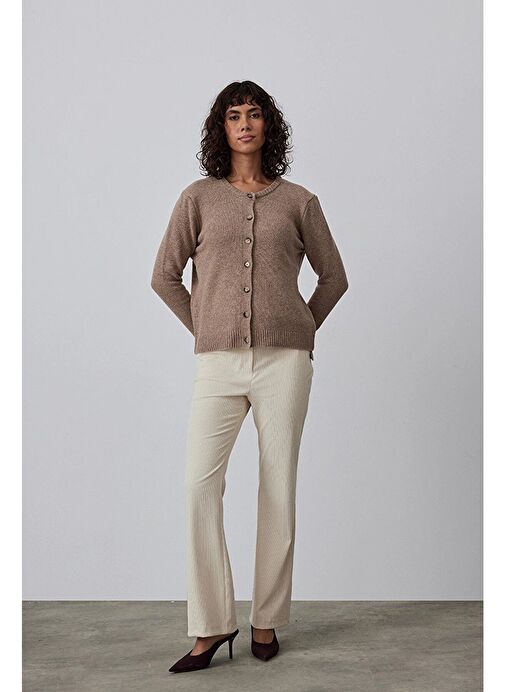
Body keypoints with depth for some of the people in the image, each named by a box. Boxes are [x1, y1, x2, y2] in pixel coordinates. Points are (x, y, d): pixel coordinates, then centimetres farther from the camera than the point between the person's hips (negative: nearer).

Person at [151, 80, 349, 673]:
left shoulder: (299, 201, 10)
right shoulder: (199, 197, 9)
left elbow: (333, 276, 18)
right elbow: (165, 276, 13)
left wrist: (297, 332, 12)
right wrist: (205, 329, 8)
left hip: (283, 362, 0)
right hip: (218, 363, 0)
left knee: (278, 490, 2)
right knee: (200, 485, -11)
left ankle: (267, 621, 15)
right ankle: (211, 625, 1)